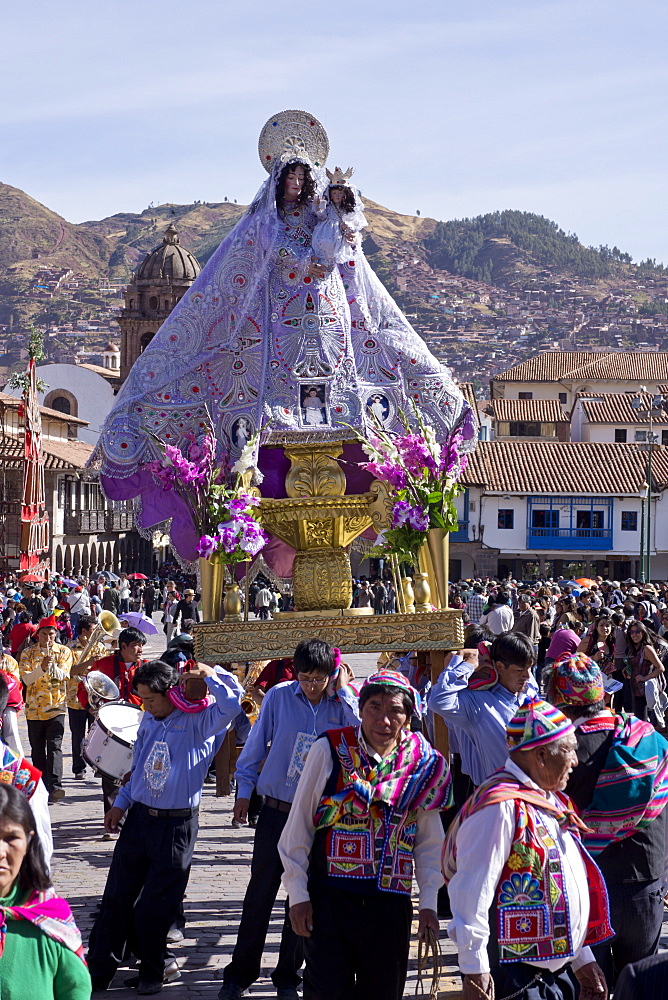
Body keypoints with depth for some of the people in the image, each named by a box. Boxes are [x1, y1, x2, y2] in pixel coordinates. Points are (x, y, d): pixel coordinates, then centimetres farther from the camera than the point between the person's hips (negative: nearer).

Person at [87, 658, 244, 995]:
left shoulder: (199, 720, -9)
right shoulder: (148, 719, 9)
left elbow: (231, 703, -26)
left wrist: (210, 675, -20)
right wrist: (121, 803, 13)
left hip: (176, 825, -5)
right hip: (138, 817, 5)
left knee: (155, 907, 2)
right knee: (117, 897, 6)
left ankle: (152, 973, 22)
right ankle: (98, 972, 13)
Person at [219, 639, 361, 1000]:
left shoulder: (341, 705, -4)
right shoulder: (278, 697, -4)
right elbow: (255, 747, 5)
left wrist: (344, 691, -18)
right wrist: (244, 790, 6)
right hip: (275, 811, 0)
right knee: (260, 893, 5)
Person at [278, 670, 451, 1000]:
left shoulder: (422, 764, 2)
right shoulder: (329, 750, -6)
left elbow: (429, 843, 9)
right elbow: (298, 827, -1)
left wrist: (429, 902, 2)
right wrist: (297, 893, -3)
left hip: (391, 901, 3)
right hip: (329, 897, -2)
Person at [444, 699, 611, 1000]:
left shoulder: (552, 802, 14)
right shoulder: (502, 806, -17)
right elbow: (471, 894, -21)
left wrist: (584, 961, 21)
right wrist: (475, 973, -21)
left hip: (557, 973, 9)